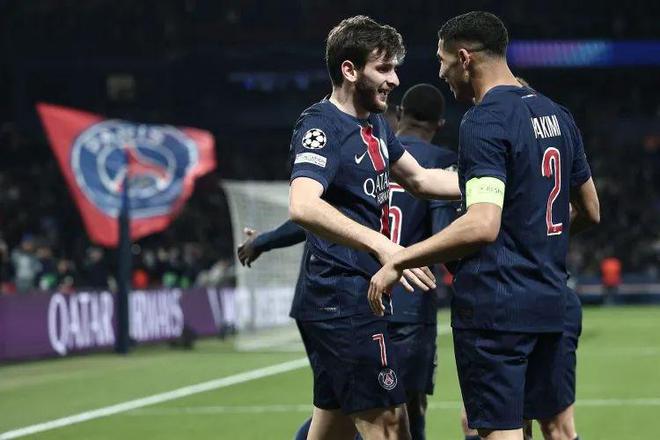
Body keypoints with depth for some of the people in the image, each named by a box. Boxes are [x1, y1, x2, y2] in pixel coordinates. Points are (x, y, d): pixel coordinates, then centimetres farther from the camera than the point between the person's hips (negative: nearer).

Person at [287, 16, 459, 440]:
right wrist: (381, 244, -42)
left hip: (359, 301, 10)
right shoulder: (323, 128, -16)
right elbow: (303, 206, -33)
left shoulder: (375, 123, 15)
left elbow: (419, 179, 30)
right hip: (342, 304, -10)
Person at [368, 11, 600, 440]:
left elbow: (483, 226, -25)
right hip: (549, 300, 8)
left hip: (495, 305, -8)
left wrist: (398, 261, -20)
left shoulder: (484, 122, -15)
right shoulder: (557, 115, 11)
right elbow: (590, 211, 19)